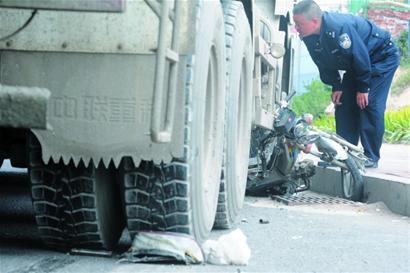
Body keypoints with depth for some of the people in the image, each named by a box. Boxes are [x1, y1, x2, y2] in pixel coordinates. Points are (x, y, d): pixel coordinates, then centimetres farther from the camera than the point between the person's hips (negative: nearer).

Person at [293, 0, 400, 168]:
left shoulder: (339, 27, -38)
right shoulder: (310, 38, -12)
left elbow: (360, 56, -30)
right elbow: (325, 65, 3)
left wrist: (363, 88, -22)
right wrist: (336, 87, -3)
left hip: (383, 57, -9)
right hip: (355, 64, 9)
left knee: (369, 103, -18)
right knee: (343, 104, 2)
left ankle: (371, 157, -13)